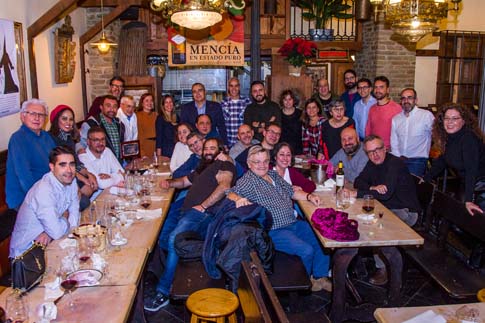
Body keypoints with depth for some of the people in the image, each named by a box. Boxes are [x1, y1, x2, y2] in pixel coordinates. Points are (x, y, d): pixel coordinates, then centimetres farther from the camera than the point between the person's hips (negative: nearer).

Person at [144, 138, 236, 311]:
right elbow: (184, 181, 47)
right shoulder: (202, 168, 37)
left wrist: (203, 205, -17)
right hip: (188, 212, 10)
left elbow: (224, 186, -12)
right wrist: (170, 183, 24)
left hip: (203, 213, -10)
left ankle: (163, 293, -24)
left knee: (174, 239, -30)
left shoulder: (224, 164, 7)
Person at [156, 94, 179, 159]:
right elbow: (159, 137, -5)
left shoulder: (177, 118, 12)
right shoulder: (160, 118, -2)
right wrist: (159, 153, -10)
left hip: (177, 149, 5)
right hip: (165, 150, -4)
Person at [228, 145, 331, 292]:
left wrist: (309, 196, 5)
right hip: (273, 231, -9)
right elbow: (231, 193, -21)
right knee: (306, 250, -22)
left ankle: (320, 277, 18)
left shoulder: (273, 174, 14)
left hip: (294, 223, 9)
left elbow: (291, 191, 21)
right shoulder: (248, 181, -9)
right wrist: (238, 199, -44)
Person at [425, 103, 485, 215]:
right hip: (464, 184, 8)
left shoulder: (469, 138, -26)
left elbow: (471, 169, -33)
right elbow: (442, 160, 11)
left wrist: (468, 201, -39)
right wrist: (426, 179, 4)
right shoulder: (448, 137, 0)